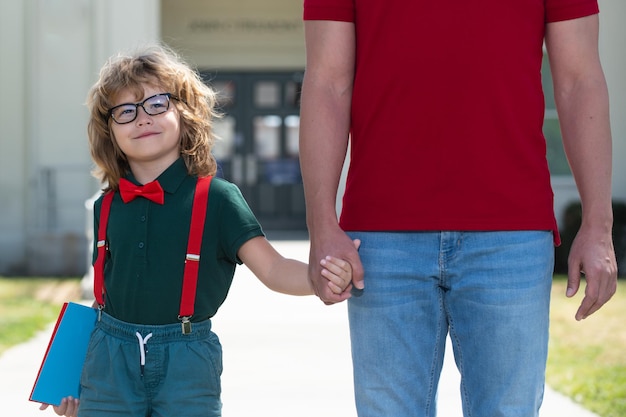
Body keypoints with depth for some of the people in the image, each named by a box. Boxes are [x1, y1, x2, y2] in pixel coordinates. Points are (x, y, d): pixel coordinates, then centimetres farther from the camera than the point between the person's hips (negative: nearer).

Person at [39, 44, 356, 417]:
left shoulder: (216, 198, -5)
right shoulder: (107, 207, 7)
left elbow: (272, 269, -11)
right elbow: (106, 295, 13)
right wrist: (72, 377, 13)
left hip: (187, 362, -3)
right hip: (111, 359, 3)